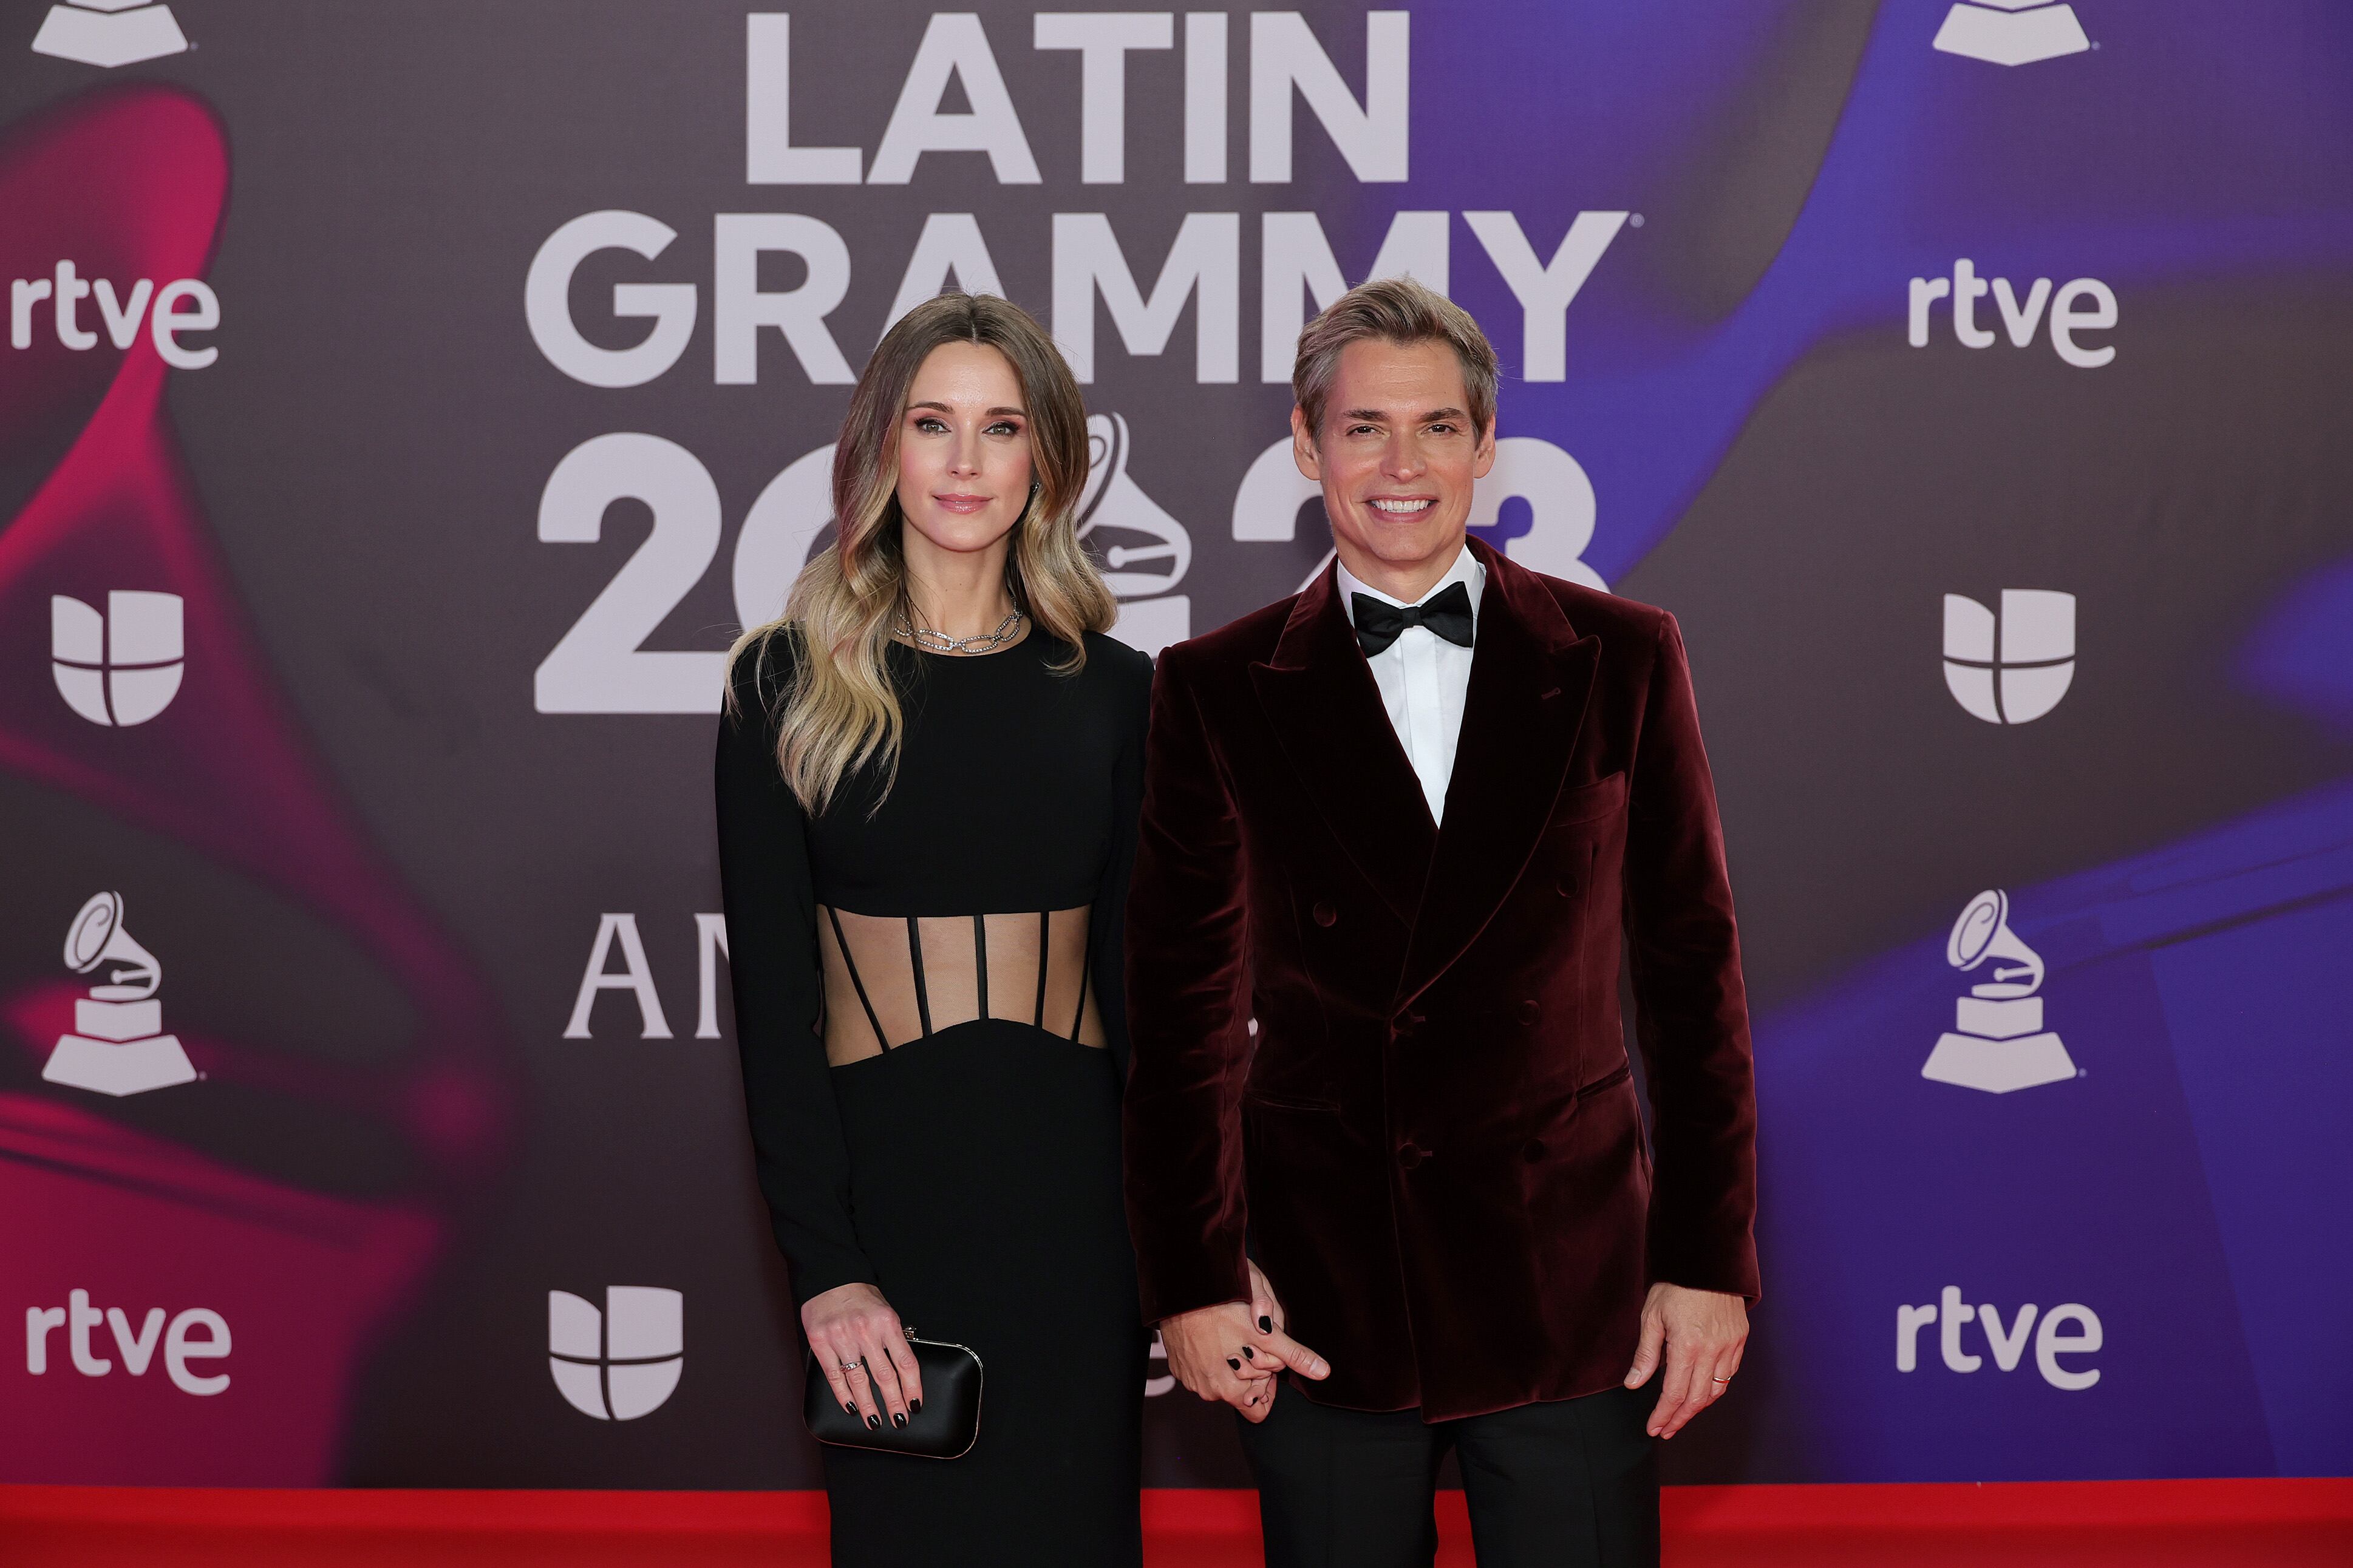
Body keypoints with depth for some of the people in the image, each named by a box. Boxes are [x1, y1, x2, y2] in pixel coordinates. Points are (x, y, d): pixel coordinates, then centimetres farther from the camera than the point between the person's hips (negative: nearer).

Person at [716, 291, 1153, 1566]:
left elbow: (1141, 976, 8)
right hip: (882, 1170, -2)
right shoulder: (787, 684, -1)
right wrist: (824, 1266, -12)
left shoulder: (1111, 691, 5)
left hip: (1072, 1184, 2)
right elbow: (771, 995, -4)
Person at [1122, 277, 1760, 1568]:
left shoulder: (1620, 661, 3)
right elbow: (1184, 1005, 4)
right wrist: (1193, 1278, 0)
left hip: (1569, 1287, 0)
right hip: (1321, 1294, 0)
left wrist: (1711, 1260, 1)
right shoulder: (1216, 692, 3)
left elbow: (1691, 970, 4)